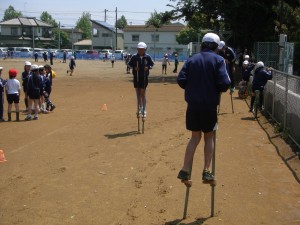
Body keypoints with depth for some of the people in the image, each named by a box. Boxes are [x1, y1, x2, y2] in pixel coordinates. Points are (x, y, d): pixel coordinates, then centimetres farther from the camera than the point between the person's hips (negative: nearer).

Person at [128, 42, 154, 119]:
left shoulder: (147, 57, -6)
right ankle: (139, 108, 27)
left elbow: (152, 64, 7)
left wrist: (148, 67, -14)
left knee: (143, 94, 0)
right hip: (136, 77, 2)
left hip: (144, 77, -2)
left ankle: (144, 110, 8)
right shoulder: (134, 57, -5)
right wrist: (134, 67, -14)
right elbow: (129, 64, 5)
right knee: (138, 93, 11)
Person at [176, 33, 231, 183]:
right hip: (210, 105, -3)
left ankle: (185, 171, 7)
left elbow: (181, 80, -2)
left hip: (193, 104, 3)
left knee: (195, 137, 14)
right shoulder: (218, 60, -3)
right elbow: (224, 83, -13)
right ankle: (206, 171, 11)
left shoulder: (192, 59, 6)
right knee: (209, 137, 14)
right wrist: (220, 89, 8)